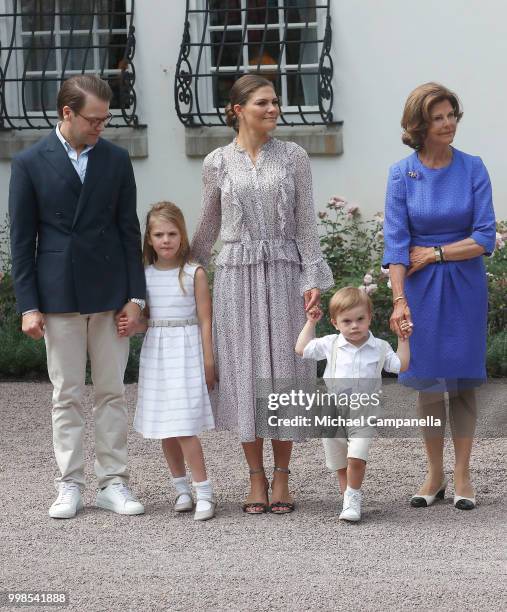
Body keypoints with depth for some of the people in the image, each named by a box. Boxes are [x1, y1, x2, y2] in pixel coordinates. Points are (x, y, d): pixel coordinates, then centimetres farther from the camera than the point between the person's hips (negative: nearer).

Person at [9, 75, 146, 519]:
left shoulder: (116, 160, 5)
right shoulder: (30, 164, -2)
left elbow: (129, 230, 6)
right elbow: (22, 239, -1)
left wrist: (135, 295, 0)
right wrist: (28, 305, -6)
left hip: (109, 293, 2)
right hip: (58, 295, -2)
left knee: (112, 391, 5)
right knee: (66, 395, 4)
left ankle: (113, 483, 11)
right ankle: (70, 486, 10)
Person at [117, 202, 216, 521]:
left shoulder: (194, 274, -5)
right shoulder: (144, 275, 6)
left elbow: (205, 321, -3)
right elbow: (145, 321, 14)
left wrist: (208, 363, -6)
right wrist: (131, 326, -8)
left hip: (185, 353, -5)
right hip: (155, 353, 5)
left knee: (184, 427, -12)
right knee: (164, 426, 8)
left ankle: (204, 492, -7)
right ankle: (182, 488, 19)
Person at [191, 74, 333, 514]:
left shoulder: (293, 157, 3)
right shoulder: (218, 163, 4)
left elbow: (306, 223, 2)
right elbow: (208, 227, 16)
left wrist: (313, 278, -5)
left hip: (284, 274, 0)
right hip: (237, 275, 0)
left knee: (284, 367, 1)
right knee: (244, 370, 2)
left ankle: (282, 477, 11)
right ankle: (256, 478, 11)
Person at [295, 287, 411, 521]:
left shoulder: (379, 348, 1)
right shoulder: (330, 345, 2)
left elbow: (401, 365, 8)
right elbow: (302, 349, 9)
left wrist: (403, 339, 3)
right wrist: (310, 323, 9)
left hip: (363, 415, -2)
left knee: (356, 458, -19)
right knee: (340, 464, 10)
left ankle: (353, 497, -2)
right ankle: (349, 499, 23)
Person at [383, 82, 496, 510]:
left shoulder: (473, 169, -4)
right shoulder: (402, 174, -4)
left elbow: (485, 239, -7)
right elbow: (396, 242, -9)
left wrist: (433, 253, -11)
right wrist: (399, 299, -19)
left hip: (465, 286, 0)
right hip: (421, 288, 0)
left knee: (462, 381, 4)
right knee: (429, 382, 6)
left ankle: (462, 477, 13)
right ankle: (435, 476, 17)